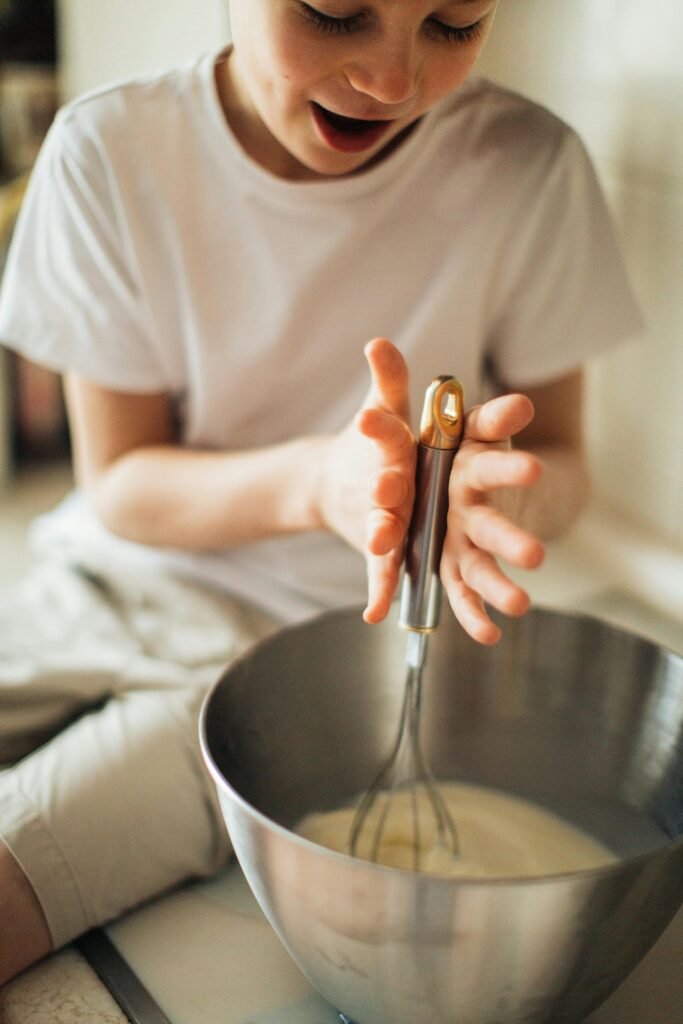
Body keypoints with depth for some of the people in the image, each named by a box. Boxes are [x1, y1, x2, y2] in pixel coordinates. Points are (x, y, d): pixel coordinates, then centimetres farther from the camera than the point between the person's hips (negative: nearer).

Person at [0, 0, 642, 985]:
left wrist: (496, 489, -28)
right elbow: (119, 482, -7)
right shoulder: (111, 149, -10)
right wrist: (314, 477, -27)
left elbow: (560, 459, -3)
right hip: (112, 581, 3)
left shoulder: (526, 168, -12)